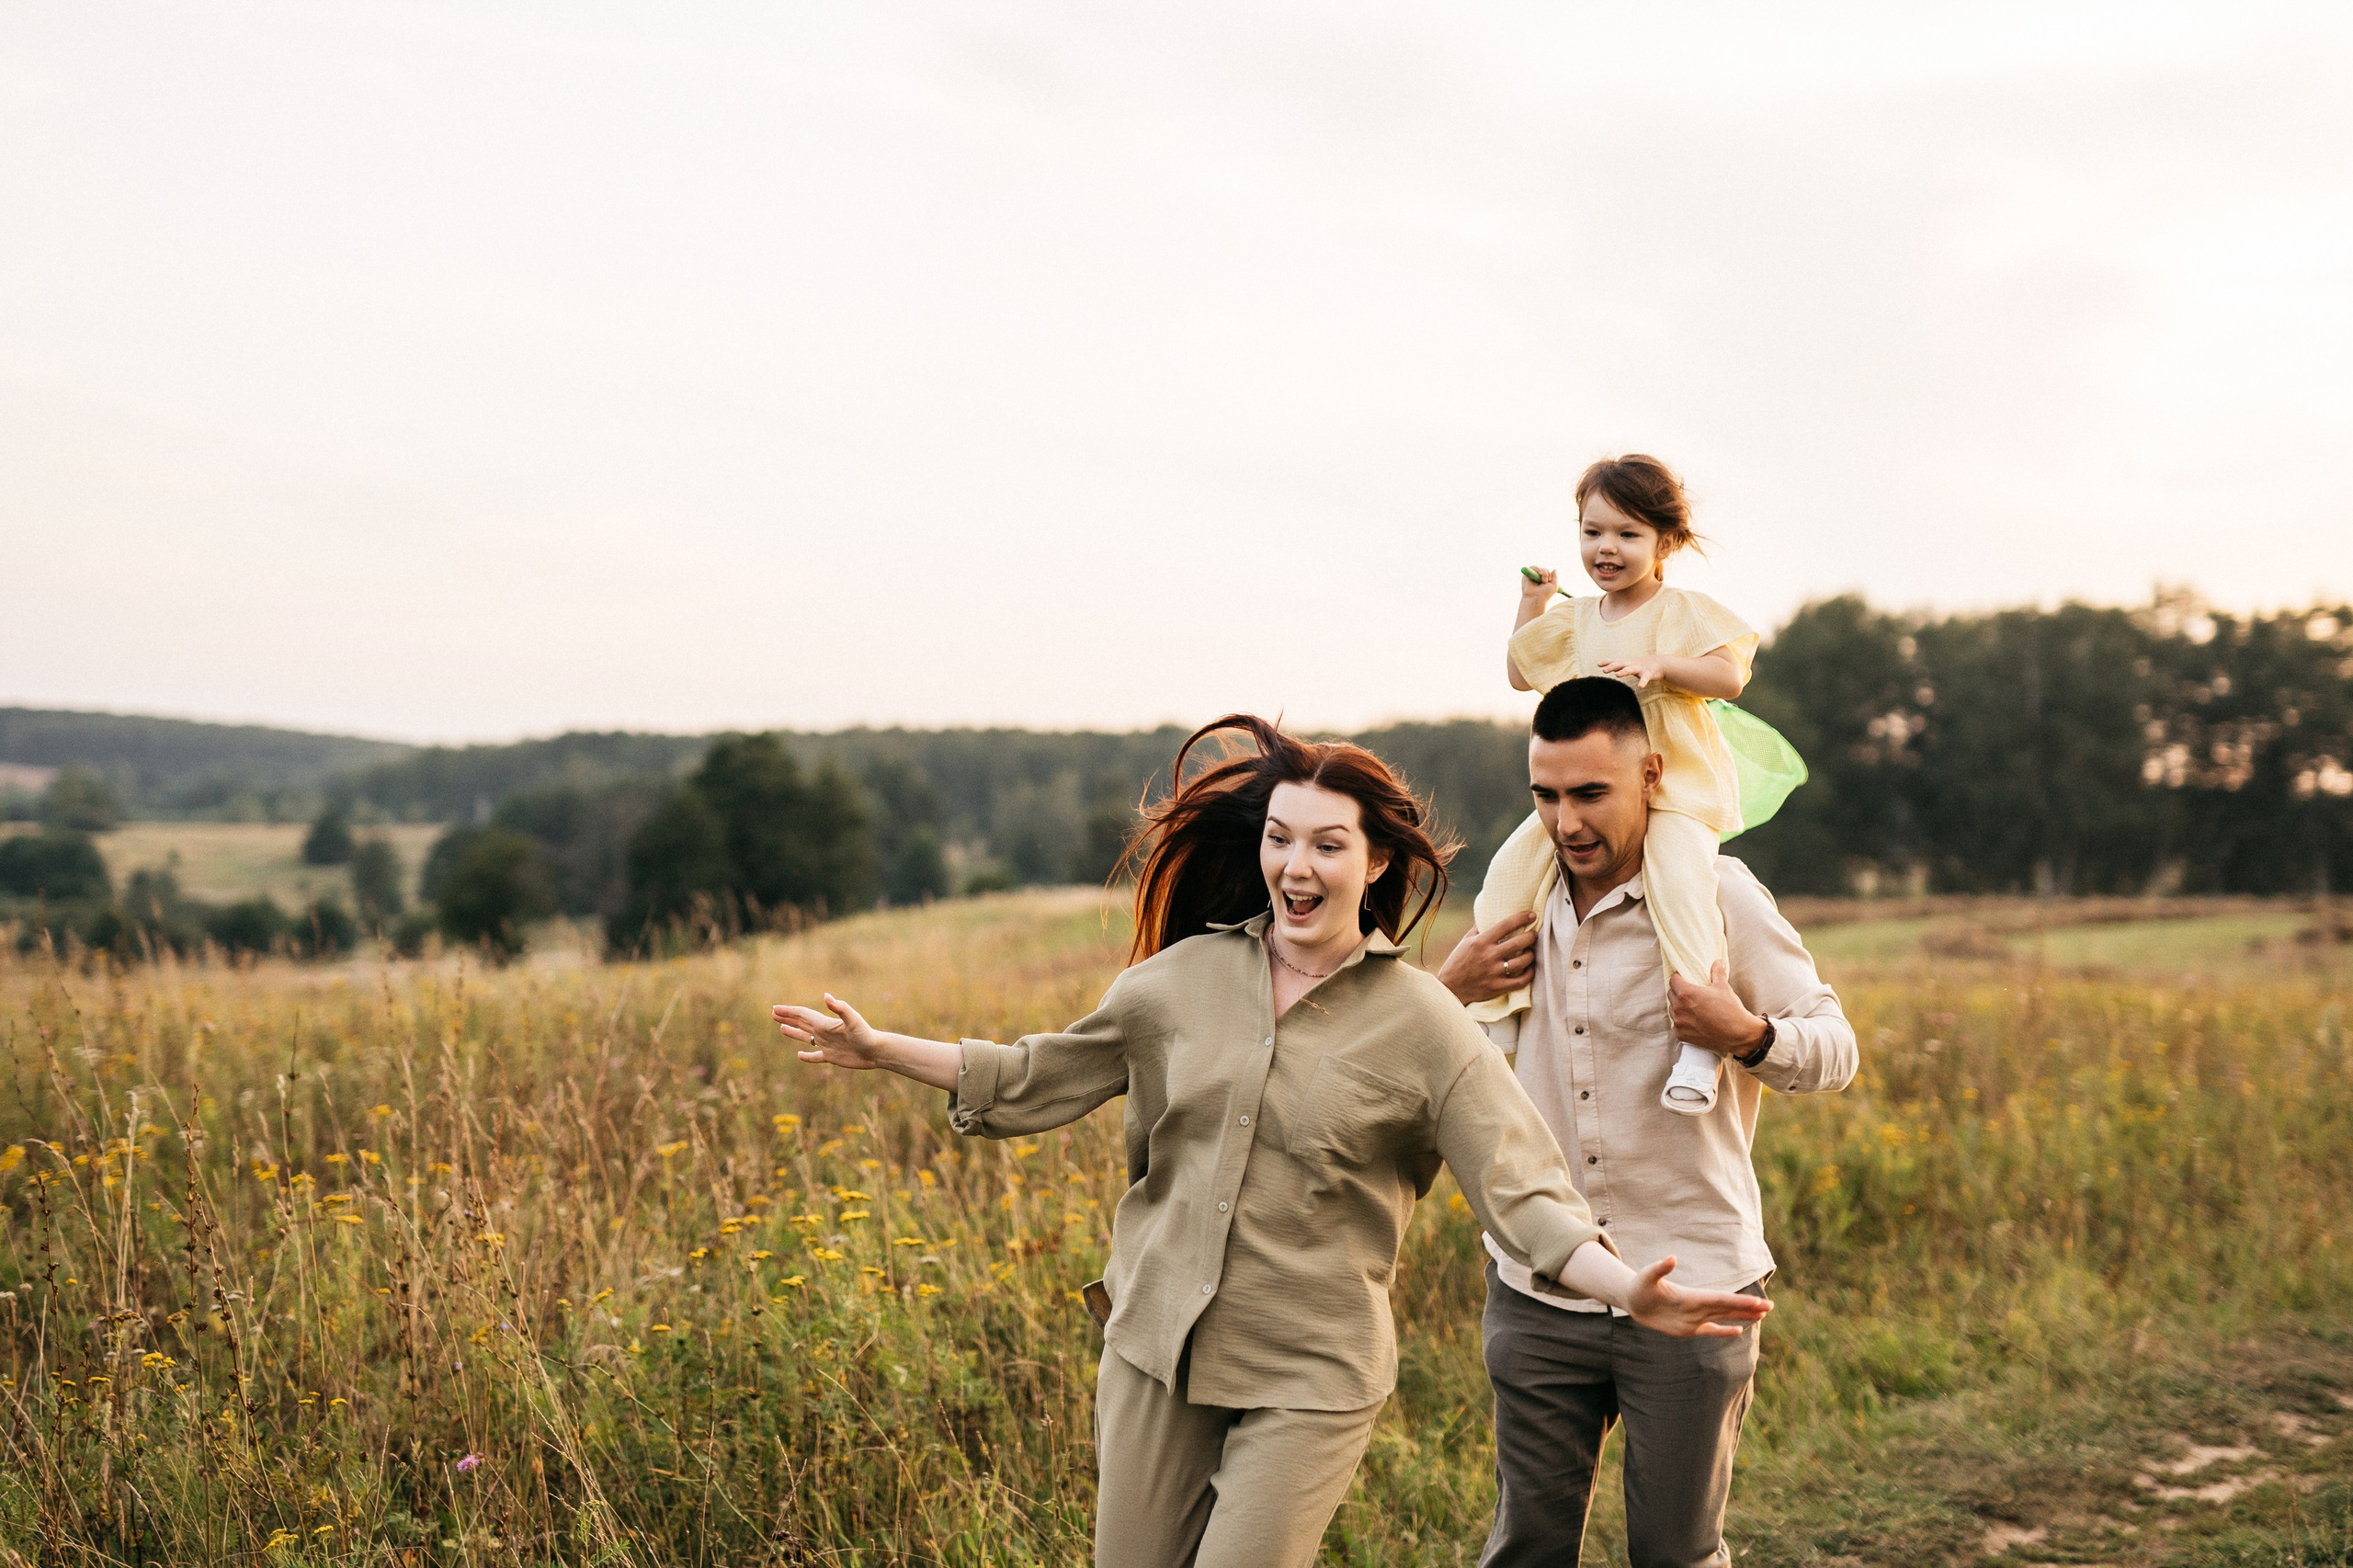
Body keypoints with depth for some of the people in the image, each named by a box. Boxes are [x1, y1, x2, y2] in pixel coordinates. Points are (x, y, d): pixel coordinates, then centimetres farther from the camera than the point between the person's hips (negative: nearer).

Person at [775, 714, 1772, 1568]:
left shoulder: (1421, 1024, -7)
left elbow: (1524, 1193, -13)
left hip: (1310, 1380, -4)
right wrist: (881, 1050, 11)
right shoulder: (1186, 977, 2)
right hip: (1156, 1348, 4)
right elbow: (1044, 1077, 15)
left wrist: (1628, 1290, -30)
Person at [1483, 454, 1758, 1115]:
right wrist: (1532, 604, 13)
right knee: (1510, 871, -4)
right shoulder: (1575, 621, 13)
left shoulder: (1684, 612, -4)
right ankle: (1492, 995, 14)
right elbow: (1521, 674, 23)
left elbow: (1731, 676, -13)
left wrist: (1659, 664, -26)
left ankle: (1698, 1037, -30)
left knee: (1678, 880, -32)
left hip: (1675, 790, -6)